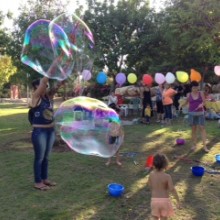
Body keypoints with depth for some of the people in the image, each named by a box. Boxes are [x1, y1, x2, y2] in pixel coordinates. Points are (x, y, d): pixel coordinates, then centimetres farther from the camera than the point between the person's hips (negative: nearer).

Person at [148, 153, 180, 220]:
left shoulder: (151, 175, -7)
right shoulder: (167, 176, -17)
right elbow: (172, 190, -19)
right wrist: (178, 201, -12)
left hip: (154, 200, 2)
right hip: (164, 200, -2)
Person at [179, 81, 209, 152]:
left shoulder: (201, 93, 0)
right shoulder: (189, 95, 2)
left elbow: (204, 102, -1)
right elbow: (186, 102, 14)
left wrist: (202, 104, -23)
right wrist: (181, 105, -5)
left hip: (200, 113, -1)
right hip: (192, 114, 1)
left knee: (202, 128, -6)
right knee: (193, 129, 5)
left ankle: (204, 146, -4)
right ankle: (194, 145, 15)